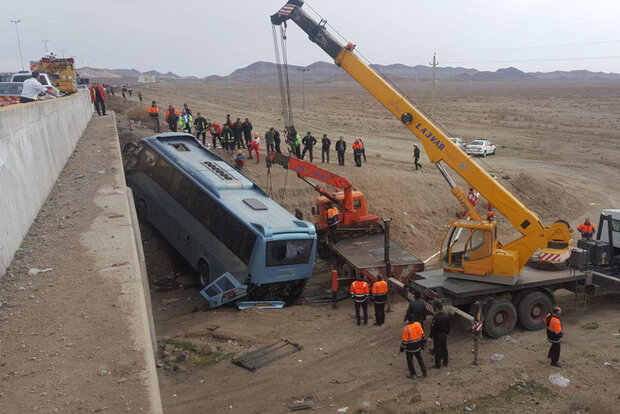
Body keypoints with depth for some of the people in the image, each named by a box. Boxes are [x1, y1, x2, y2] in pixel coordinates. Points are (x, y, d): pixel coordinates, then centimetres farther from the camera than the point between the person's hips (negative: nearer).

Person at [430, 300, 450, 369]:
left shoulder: (435, 318, -25)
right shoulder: (447, 316, -6)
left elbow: (433, 328, -18)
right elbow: (448, 327, 6)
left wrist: (431, 336, -6)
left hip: (437, 336, -5)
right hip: (444, 335, 5)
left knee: (437, 350, 6)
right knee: (444, 349, 20)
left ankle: (438, 365, 15)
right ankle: (445, 362, 33)